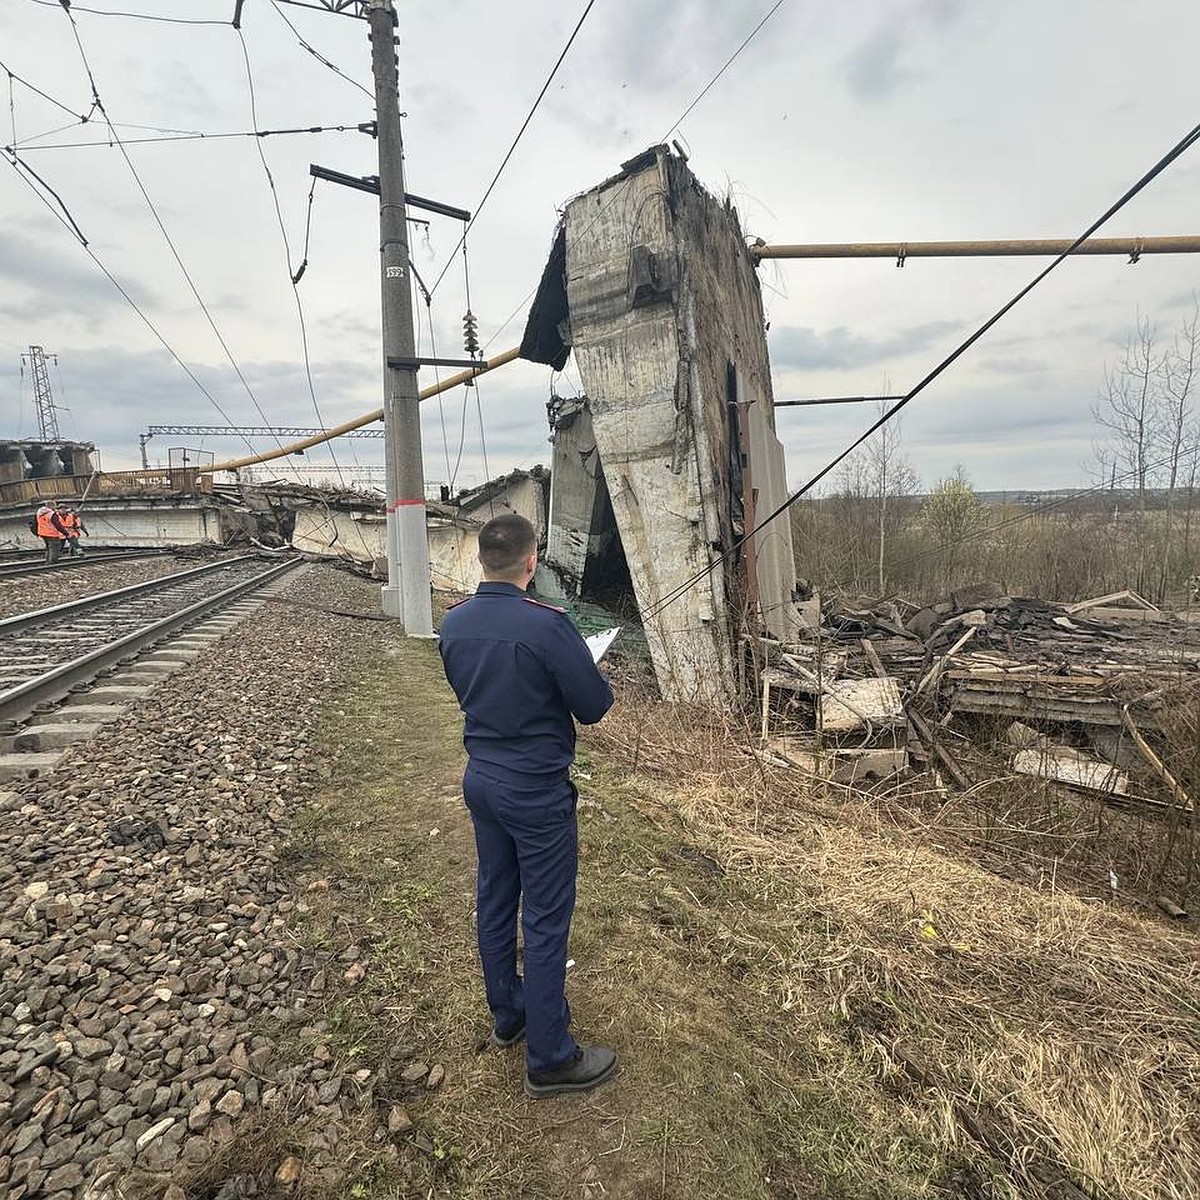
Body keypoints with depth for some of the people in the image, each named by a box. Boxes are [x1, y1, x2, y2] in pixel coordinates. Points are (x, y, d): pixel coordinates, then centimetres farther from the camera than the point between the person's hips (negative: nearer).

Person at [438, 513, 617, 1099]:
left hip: (481, 780, 7)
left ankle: (508, 1013, 42)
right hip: (537, 791, -7)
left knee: (495, 902, 21)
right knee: (546, 921, 7)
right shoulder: (547, 625, -25)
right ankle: (549, 1059, 23)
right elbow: (594, 707, -16)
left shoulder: (453, 622, -4)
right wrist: (583, 674, 3)